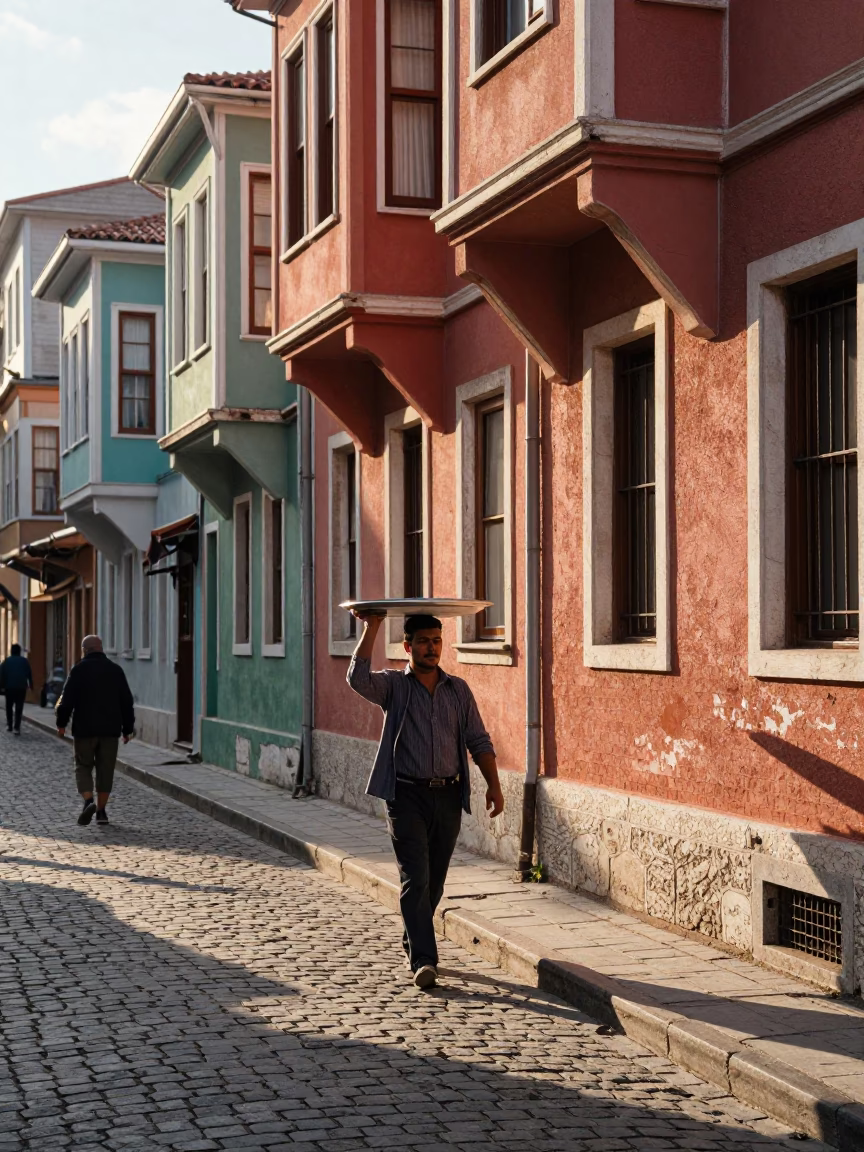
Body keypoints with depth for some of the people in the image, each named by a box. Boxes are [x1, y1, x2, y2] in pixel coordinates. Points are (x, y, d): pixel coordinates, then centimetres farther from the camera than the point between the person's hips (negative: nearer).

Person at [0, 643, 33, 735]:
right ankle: (16, 727, -11)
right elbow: (29, 675, 6)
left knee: (9, 707, 17)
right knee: (19, 708, -1)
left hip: (9, 687, 0)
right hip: (21, 687, 0)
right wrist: (31, 685, 12)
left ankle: (9, 725, 18)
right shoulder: (25, 661, 7)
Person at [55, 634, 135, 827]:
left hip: (85, 728, -2)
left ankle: (88, 802, -14)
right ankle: (101, 811, 10)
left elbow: (67, 699, -9)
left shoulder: (79, 670, -4)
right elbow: (126, 702, 9)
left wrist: (61, 723, 3)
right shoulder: (116, 670, 7)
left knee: (83, 767, 8)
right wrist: (127, 729, 14)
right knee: (105, 770, 9)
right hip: (110, 729, 3)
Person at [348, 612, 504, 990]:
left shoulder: (458, 690, 11)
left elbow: (478, 741, 10)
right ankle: (423, 959, -11)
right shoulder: (393, 685, 2)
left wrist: (493, 785, 0)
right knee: (415, 879, -11)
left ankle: (413, 944, 30)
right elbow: (358, 678, -20)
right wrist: (371, 628, -20)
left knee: (434, 881, 11)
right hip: (407, 795, -4)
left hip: (448, 796, 4)